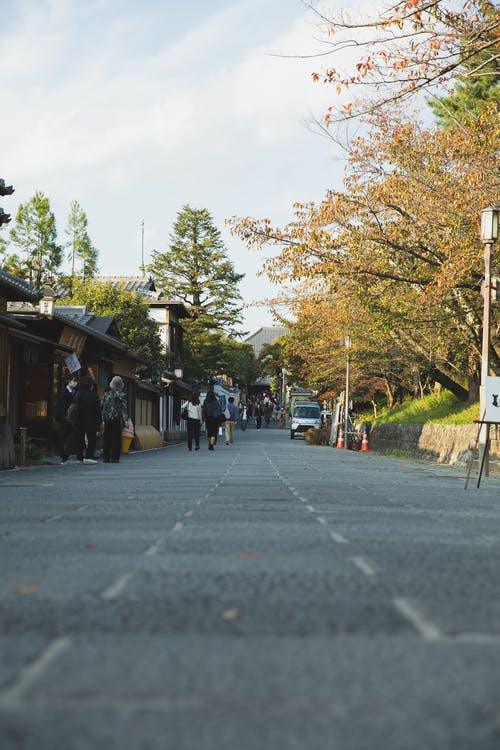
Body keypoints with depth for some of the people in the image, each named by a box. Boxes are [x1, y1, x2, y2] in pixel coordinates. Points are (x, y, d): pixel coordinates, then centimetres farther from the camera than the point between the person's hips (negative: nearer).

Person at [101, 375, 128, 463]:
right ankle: (114, 458, -5)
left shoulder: (106, 394, 9)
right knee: (116, 438, 0)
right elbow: (124, 407, -11)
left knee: (106, 438, 9)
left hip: (107, 420, 4)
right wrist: (125, 419, -12)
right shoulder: (122, 395, -3)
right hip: (117, 419, -4)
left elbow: (101, 406, 8)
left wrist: (103, 419, 13)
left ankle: (106, 457, 10)